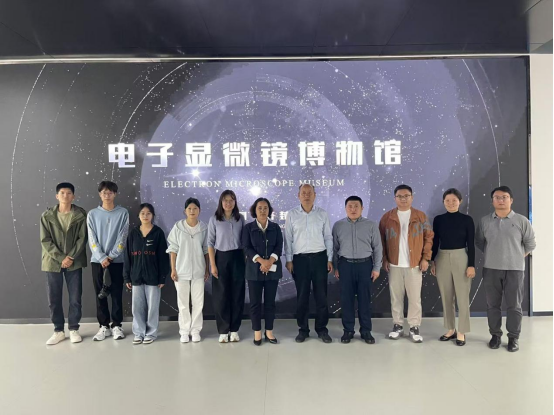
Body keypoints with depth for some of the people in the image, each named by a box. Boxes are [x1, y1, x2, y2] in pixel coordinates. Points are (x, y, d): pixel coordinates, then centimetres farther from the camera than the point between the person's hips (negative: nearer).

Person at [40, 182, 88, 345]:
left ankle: (74, 329, 19)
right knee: (54, 299, 6)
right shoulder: (47, 216, 0)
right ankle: (58, 331, 20)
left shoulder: (81, 215, -1)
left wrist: (71, 257, -13)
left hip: (74, 262, -1)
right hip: (53, 262, 1)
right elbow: (45, 241, -4)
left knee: (75, 298, 4)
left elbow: (82, 239, -4)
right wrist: (61, 258, -12)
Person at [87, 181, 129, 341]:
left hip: (116, 259, -1)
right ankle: (104, 326, 16)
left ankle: (116, 325, 14)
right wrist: (102, 257, -11)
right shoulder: (92, 214, 4)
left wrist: (111, 256, -11)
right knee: (100, 293, 6)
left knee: (116, 293, 4)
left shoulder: (123, 213, 0)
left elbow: (122, 237, -4)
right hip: (97, 259, 1)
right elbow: (92, 239, -1)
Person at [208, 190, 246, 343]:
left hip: (237, 258, 2)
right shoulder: (214, 220, -2)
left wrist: (246, 260, 2)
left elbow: (244, 241, 6)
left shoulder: (240, 219, 3)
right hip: (221, 258, -1)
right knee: (221, 295, 4)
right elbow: (210, 243, -2)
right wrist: (212, 264, -7)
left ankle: (234, 329, 18)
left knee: (237, 294, 5)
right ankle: (223, 330, 15)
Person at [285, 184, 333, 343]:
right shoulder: (291, 214, 1)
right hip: (300, 258, 0)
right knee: (302, 295, 7)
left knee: (321, 295, 5)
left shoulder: (322, 214, 3)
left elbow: (328, 237, 6)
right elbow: (288, 239, 3)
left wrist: (330, 259, 2)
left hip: (319, 257, 1)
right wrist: (289, 260, -1)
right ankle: (303, 329, 19)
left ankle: (322, 328, 18)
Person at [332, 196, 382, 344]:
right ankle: (348, 330, 18)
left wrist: (376, 268, -1)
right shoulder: (338, 225, 3)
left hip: (365, 265, -1)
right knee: (346, 299, 5)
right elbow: (335, 248, 6)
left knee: (365, 299, 6)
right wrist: (336, 267, 5)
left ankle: (366, 331, 19)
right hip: (345, 265, 1)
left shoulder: (371, 225, 1)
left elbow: (377, 248, 2)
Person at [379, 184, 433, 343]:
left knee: (415, 297, 4)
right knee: (396, 297, 8)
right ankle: (398, 325, 20)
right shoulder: (387, 217, 3)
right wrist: (384, 259, -2)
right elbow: (381, 240, 4)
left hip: (414, 264, 0)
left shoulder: (421, 216, 2)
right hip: (394, 264, 1)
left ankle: (414, 327, 15)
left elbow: (429, 237, 3)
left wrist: (426, 258, -4)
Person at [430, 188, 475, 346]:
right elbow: (435, 242, 8)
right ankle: (451, 329, 23)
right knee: (446, 297, 10)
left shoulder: (467, 219, -2)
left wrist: (471, 265, -8)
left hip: (461, 259, -3)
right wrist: (432, 261, 5)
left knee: (462, 297, 3)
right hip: (442, 259, 3)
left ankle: (461, 332, 15)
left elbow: (471, 244, -3)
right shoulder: (438, 219, 4)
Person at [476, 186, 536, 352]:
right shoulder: (484, 221, 3)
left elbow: (530, 244, 7)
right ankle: (495, 335, 20)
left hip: (515, 269, -1)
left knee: (514, 305, 4)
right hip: (491, 269, 2)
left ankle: (513, 337, 17)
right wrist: (493, 254, 10)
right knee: (492, 304, 8)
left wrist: (517, 257, 7)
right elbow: (479, 242, 13)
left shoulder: (522, 221, -2)